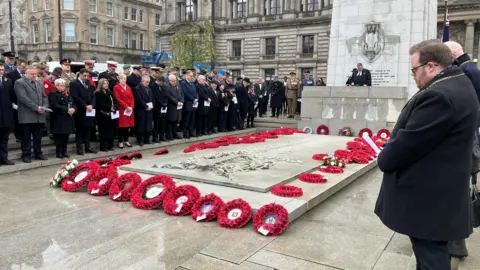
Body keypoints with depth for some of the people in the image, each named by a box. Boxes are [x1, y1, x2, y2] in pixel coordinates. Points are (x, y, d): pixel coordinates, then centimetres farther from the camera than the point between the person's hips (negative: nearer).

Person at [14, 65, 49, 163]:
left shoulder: (39, 84, 21)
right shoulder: (19, 83, -2)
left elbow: (44, 97, 17)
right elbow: (23, 98, -13)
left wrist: (44, 107, -3)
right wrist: (36, 108, -16)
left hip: (39, 116, 6)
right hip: (26, 116, -6)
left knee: (38, 137, 10)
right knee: (26, 137, 1)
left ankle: (38, 153, 19)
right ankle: (26, 155, 8)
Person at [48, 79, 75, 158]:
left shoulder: (67, 94, 18)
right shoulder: (53, 94, -6)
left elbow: (73, 103, 16)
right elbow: (55, 105, -17)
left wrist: (73, 109, -7)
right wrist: (67, 110, -20)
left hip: (68, 118, 6)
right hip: (58, 119, -6)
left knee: (66, 135, 8)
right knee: (59, 136, -3)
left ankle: (64, 151, 16)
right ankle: (59, 152, 4)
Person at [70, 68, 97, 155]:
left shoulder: (89, 83, 15)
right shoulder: (74, 83, -5)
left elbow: (93, 95, 12)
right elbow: (75, 97, -14)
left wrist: (91, 105, -5)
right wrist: (85, 106, -16)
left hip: (90, 110, 6)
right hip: (80, 111, -6)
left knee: (89, 128, 9)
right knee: (80, 129, 1)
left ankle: (88, 146, 18)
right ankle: (79, 148, 8)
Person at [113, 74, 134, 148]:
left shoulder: (128, 87, 17)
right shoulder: (116, 87, -3)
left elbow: (132, 98, 11)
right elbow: (118, 99, -12)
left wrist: (131, 107, -6)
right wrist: (126, 107, -17)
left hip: (129, 109, 6)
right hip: (121, 109, -6)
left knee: (128, 125, 8)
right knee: (121, 125, -3)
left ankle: (126, 141, 18)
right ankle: (120, 142, 5)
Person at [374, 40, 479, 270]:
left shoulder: (439, 96, -26)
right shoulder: (458, 85, 10)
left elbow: (409, 142, -23)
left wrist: (383, 159, -4)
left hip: (427, 194, -10)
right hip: (439, 190, 10)